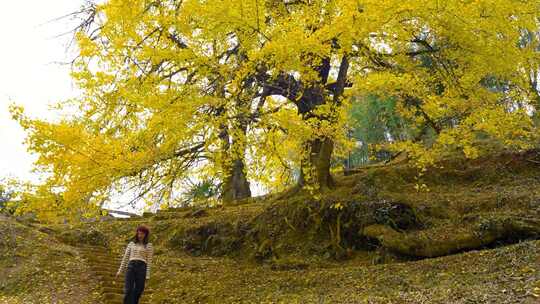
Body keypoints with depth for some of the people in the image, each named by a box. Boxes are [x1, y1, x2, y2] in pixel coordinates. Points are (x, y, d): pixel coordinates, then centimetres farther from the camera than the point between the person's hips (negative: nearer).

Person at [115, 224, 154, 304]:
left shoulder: (149, 245, 6)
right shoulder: (131, 243, 14)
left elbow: (149, 261, 2)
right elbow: (125, 257, 15)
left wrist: (147, 275, -4)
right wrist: (120, 270, 10)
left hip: (141, 268, -1)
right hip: (131, 266, 1)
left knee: (137, 291, 3)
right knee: (128, 290, -10)